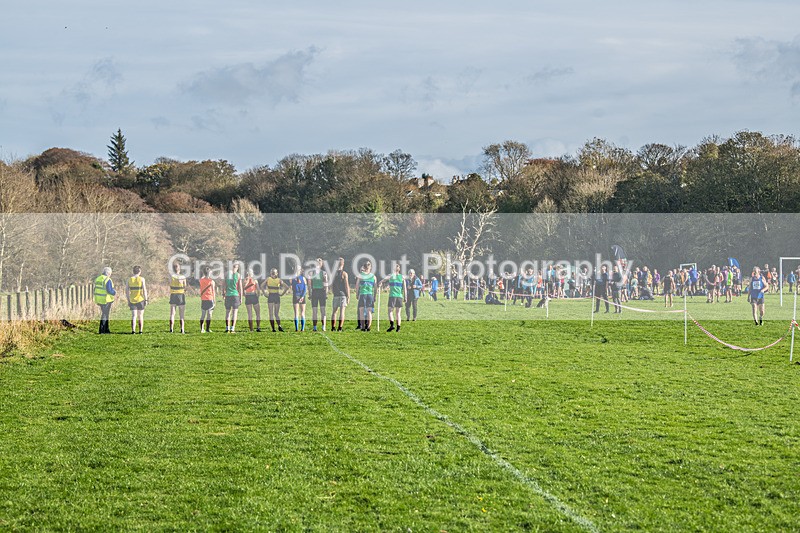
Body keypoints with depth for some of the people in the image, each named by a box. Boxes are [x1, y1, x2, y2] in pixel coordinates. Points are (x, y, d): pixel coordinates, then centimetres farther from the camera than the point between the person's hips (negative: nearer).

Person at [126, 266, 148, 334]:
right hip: (140, 300, -2)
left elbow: (126, 291, 4)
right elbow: (144, 290, -8)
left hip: (132, 300, 2)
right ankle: (140, 331, 9)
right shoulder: (141, 279, -5)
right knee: (140, 316, 9)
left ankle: (133, 330, -10)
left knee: (133, 316, 2)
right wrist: (146, 300, -1)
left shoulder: (129, 279, 3)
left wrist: (128, 300, 12)